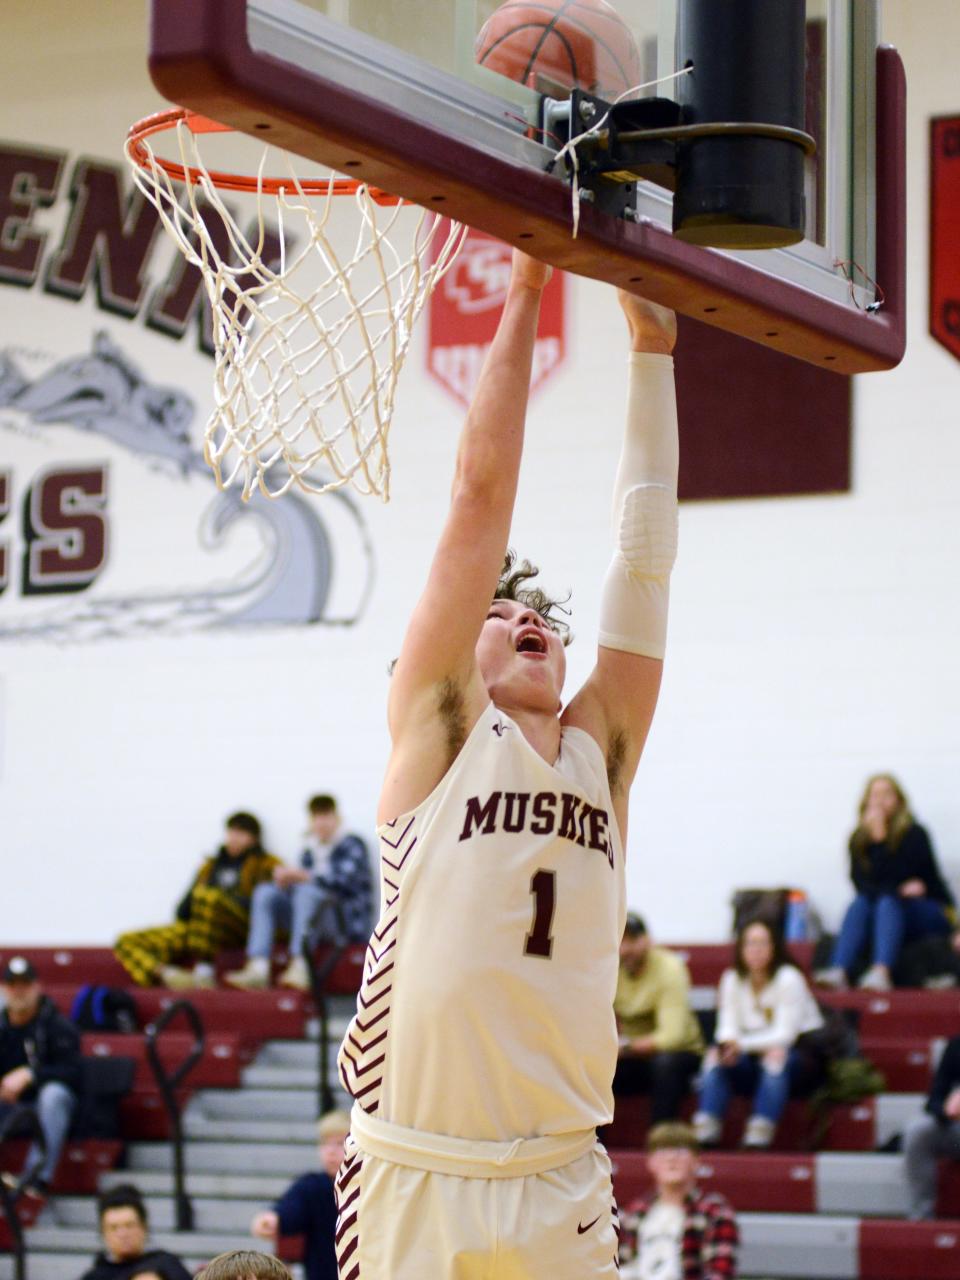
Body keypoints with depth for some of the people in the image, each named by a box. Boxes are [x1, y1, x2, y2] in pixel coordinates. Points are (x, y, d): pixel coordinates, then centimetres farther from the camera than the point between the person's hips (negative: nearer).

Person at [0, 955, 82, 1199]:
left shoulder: (57, 1026, -3)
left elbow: (72, 1071, -15)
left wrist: (29, 1075, -27)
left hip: (48, 1105, -4)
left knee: (54, 1093, -37)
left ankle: (37, 1176, -47)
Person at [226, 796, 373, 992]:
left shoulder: (352, 845, 2)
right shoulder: (309, 853, 20)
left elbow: (344, 880, -14)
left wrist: (304, 876, -19)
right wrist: (286, 880, -9)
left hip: (349, 923, -6)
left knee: (306, 890, -32)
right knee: (265, 892, -11)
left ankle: (299, 967, -50)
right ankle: (257, 968, -31)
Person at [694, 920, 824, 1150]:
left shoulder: (788, 979, -14)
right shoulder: (732, 979, 2)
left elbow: (785, 1035, -19)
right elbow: (728, 1028, -1)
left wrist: (742, 1044, -29)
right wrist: (728, 1042, -26)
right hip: (755, 1054, 5)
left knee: (777, 1056, -35)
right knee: (716, 1056, -19)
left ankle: (759, 1137, -43)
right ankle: (704, 1133, -30)